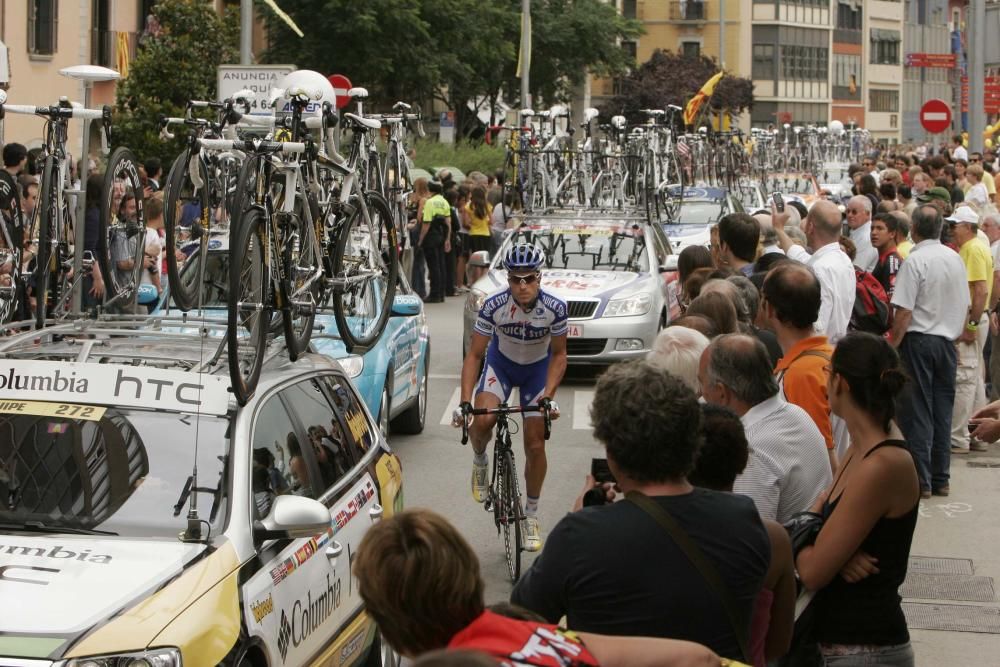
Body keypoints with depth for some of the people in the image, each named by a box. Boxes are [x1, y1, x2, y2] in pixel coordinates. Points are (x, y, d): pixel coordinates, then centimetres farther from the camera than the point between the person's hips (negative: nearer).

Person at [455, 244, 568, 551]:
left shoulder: (555, 307, -28)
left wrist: (548, 396, -25)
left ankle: (531, 514, 17)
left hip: (538, 367, 0)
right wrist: (465, 402, -29)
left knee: (535, 445, -2)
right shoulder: (493, 305, -28)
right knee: (483, 420, -28)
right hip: (501, 362, 0)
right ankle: (479, 461, 7)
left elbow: (559, 355, -13)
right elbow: (474, 355, -20)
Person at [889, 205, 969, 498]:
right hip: (948, 341, 6)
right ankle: (940, 478, 16)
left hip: (918, 340, -6)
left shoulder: (915, 261, -14)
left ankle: (920, 480, 0)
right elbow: (966, 306, 13)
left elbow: (904, 311, -17)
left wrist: (892, 345, -9)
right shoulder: (955, 259, 6)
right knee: (943, 411, 11)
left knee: (916, 411, 0)